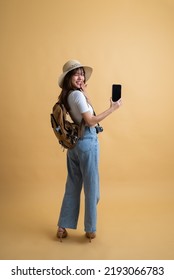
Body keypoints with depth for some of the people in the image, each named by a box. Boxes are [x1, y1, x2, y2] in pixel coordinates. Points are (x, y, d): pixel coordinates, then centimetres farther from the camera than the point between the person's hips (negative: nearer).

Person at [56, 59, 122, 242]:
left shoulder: (66, 96, 11)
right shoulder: (77, 95, -14)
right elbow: (90, 121, -18)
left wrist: (84, 92, 12)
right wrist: (112, 109, -13)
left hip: (73, 143, 8)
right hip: (87, 143, -8)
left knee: (72, 186, 15)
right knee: (90, 187, 5)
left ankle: (62, 227, 23)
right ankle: (90, 229, 19)